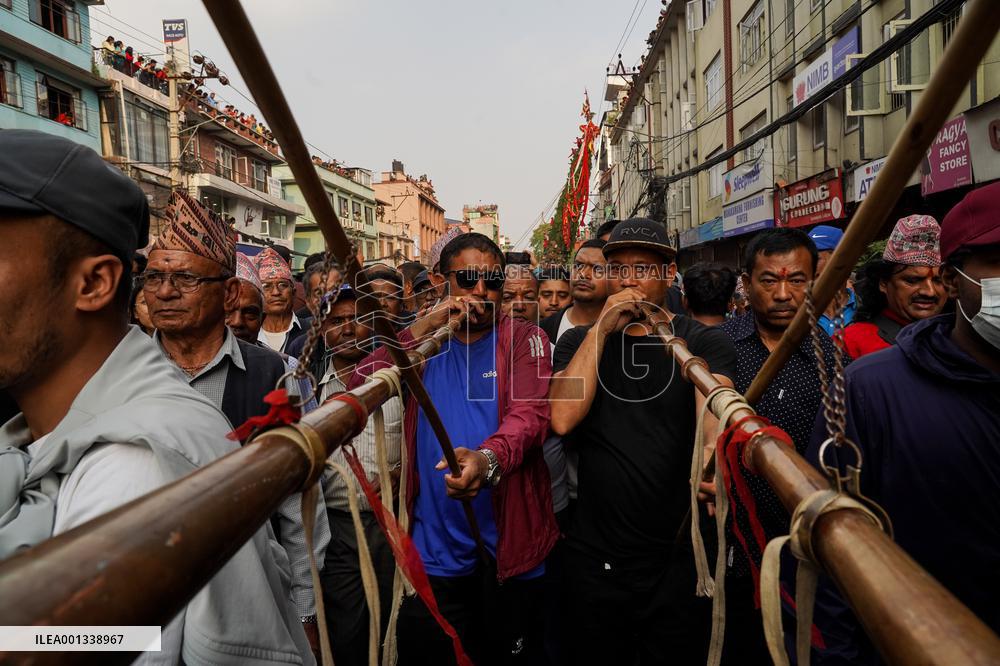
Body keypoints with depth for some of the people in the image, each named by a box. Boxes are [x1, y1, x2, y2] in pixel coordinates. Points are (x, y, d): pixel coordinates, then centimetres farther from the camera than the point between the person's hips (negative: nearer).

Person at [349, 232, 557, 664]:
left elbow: (529, 414, -20)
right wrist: (424, 327, -16)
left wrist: (487, 458, -40)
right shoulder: (423, 340, 6)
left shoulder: (523, 338, -3)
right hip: (435, 551, 2)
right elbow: (359, 387, -8)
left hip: (511, 545, -2)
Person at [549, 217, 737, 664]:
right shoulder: (579, 340, 2)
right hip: (594, 556, 2)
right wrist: (602, 328, -15)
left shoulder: (706, 342, -2)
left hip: (680, 557, -1)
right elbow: (563, 420, -14)